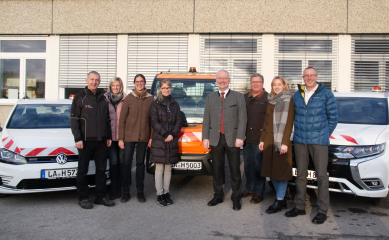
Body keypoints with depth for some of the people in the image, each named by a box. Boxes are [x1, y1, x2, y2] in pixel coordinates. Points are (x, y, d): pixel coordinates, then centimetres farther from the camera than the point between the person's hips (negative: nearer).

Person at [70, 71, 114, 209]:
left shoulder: (102, 98, 13)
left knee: (101, 169, 9)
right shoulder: (80, 97, 0)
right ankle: (83, 198, 13)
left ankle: (100, 196, 19)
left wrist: (108, 137, 11)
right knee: (83, 170, 3)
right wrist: (78, 138, -12)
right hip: (86, 140, -4)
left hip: (101, 141, 5)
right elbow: (74, 120, -4)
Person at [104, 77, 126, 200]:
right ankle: (113, 188, 8)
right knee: (113, 161, -2)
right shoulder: (105, 99, 5)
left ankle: (119, 186, 19)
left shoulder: (125, 99, 1)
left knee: (121, 161, 6)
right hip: (110, 134, 0)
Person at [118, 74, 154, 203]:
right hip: (129, 136, -1)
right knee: (127, 163, 2)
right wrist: (121, 138, -4)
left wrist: (151, 137, 0)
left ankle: (140, 191, 20)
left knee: (140, 163, 10)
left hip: (143, 137, 1)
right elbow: (122, 120, 1)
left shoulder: (150, 99, 4)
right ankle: (126, 191, 14)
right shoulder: (128, 99, 0)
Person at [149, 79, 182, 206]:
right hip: (158, 141, -3)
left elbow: (179, 121, 8)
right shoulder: (155, 104, 1)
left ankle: (166, 192, 18)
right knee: (159, 169, 1)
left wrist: (172, 135, -7)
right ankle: (160, 194, 8)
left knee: (168, 168, 9)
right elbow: (154, 122, -6)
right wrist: (165, 135, -14)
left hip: (172, 141, 3)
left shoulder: (175, 104, 13)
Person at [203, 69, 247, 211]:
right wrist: (205, 138, 4)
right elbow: (206, 119, 11)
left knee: (235, 170, 2)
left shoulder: (238, 97, 5)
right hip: (215, 139, 3)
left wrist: (240, 137, -11)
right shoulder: (210, 98, 14)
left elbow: (242, 119, -2)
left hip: (232, 139, -3)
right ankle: (218, 196, 23)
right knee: (217, 169, 10)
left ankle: (236, 198, 14)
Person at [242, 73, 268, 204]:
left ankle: (259, 192, 13)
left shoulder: (268, 98, -4)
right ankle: (249, 189, 27)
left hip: (260, 139, -5)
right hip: (247, 138, 6)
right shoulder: (245, 98, 14)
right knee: (248, 165, 14)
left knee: (259, 166, 1)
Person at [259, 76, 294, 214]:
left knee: (281, 171, -3)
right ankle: (281, 199, 19)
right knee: (271, 171, 7)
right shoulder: (271, 101, 17)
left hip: (282, 141, -7)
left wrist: (285, 142, -17)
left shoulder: (289, 100, -3)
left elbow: (289, 122, -10)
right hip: (269, 140, 7)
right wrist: (262, 139, 13)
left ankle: (279, 202, 5)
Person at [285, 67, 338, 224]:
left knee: (321, 175, -2)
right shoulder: (297, 95, 11)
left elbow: (333, 117, 3)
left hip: (319, 141, -4)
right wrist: (299, 131, 9)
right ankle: (299, 206, 19)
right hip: (299, 140, 4)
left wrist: (324, 135, 2)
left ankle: (322, 210, 6)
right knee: (300, 174, 9)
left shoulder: (326, 95, 0)